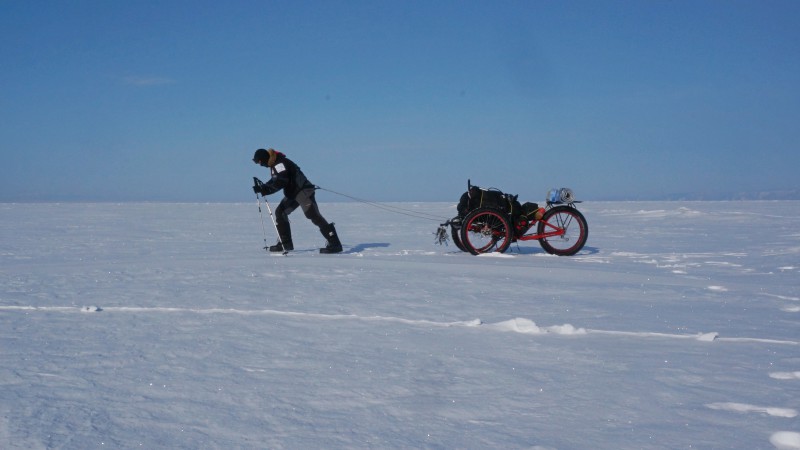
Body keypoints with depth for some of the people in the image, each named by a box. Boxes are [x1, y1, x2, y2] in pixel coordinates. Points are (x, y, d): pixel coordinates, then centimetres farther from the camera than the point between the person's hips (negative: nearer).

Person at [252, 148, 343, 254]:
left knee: (314, 216, -16)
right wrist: (262, 186, 9)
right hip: (293, 193, 11)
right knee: (280, 212, 9)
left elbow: (280, 182, -29)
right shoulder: (274, 164, 13)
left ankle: (335, 244, -19)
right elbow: (275, 180, 24)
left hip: (303, 191, -11)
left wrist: (263, 189, -27)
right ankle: (285, 244, 14)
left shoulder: (280, 163, -19)